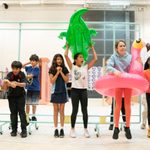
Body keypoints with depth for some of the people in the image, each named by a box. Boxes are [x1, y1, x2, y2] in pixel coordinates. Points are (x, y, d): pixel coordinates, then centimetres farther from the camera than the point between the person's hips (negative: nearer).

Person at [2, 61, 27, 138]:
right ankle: (14, 130, 15)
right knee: (13, 113, 5)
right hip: (11, 96, 1)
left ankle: (24, 130, -1)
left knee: (22, 112, -6)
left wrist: (17, 83, -43)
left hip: (20, 96, -1)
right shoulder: (9, 75, -13)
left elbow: (24, 84, -25)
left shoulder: (22, 74, -13)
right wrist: (5, 82, -41)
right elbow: (5, 88, -19)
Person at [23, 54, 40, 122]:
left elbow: (31, 76, -20)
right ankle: (27, 116, 18)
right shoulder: (28, 67, 6)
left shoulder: (37, 69, -9)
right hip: (28, 88, 4)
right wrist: (28, 63, 5)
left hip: (35, 88, -4)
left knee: (34, 103, 6)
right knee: (27, 103, 7)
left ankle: (33, 116, 19)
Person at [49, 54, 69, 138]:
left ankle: (62, 129, 9)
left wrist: (61, 72, -11)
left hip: (63, 92, 1)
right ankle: (56, 129, 10)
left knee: (62, 111, 3)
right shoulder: (52, 70, 0)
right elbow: (52, 81, -7)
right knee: (56, 111, 4)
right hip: (55, 92, 0)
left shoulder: (65, 69, 3)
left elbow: (67, 80, -3)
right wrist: (57, 72, -12)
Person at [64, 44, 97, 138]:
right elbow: (66, 55, -7)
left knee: (85, 110, 6)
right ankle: (73, 129, 16)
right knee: (75, 110, 4)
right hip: (75, 90, -2)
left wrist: (92, 48, 11)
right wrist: (68, 46, 4)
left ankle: (86, 129, 15)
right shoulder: (72, 67, 2)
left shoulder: (85, 67, 9)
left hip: (84, 90, 3)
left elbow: (95, 59, 6)